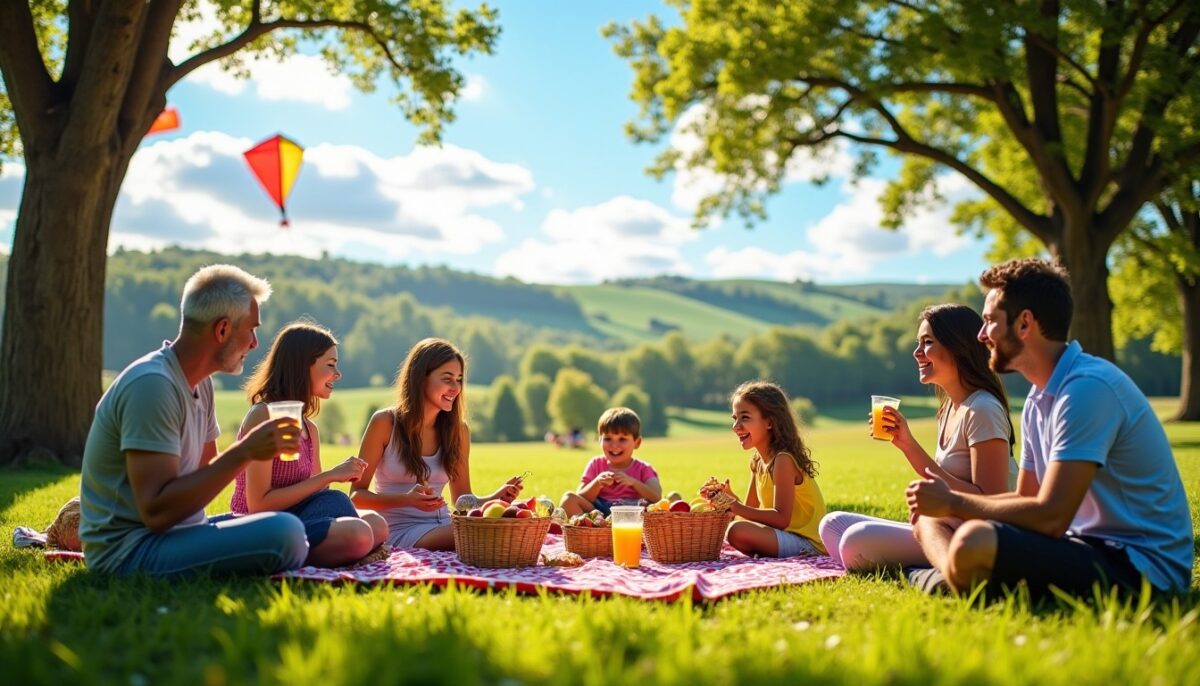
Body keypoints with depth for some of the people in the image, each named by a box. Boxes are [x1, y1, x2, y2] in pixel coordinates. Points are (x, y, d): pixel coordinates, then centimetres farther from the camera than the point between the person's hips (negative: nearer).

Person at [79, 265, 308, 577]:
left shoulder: (200, 384, 10)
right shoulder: (152, 384, -19)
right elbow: (157, 512, -25)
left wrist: (253, 447, 1)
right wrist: (243, 453, -26)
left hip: (171, 531, 10)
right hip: (131, 550, -10)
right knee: (284, 534, -30)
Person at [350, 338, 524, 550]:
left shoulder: (458, 430, 8)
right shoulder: (385, 423, -4)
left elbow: (463, 499, 13)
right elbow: (357, 495, -3)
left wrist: (496, 497, -9)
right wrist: (407, 499, -21)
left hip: (442, 526, 5)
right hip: (399, 531, -5)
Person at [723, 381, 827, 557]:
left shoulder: (783, 460, -17)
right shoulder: (758, 461, 10)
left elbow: (781, 519, -23)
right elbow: (750, 509, 12)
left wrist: (734, 506, -25)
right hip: (786, 536, 10)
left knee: (737, 531, -30)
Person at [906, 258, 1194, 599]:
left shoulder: (1087, 388, -19)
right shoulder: (1039, 401, 12)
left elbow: (1049, 517, -24)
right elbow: (1027, 498, 18)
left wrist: (953, 501, -11)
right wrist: (948, 500, 1)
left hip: (1140, 567, -10)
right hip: (1085, 544, 10)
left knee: (975, 542, -34)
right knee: (930, 520, 8)